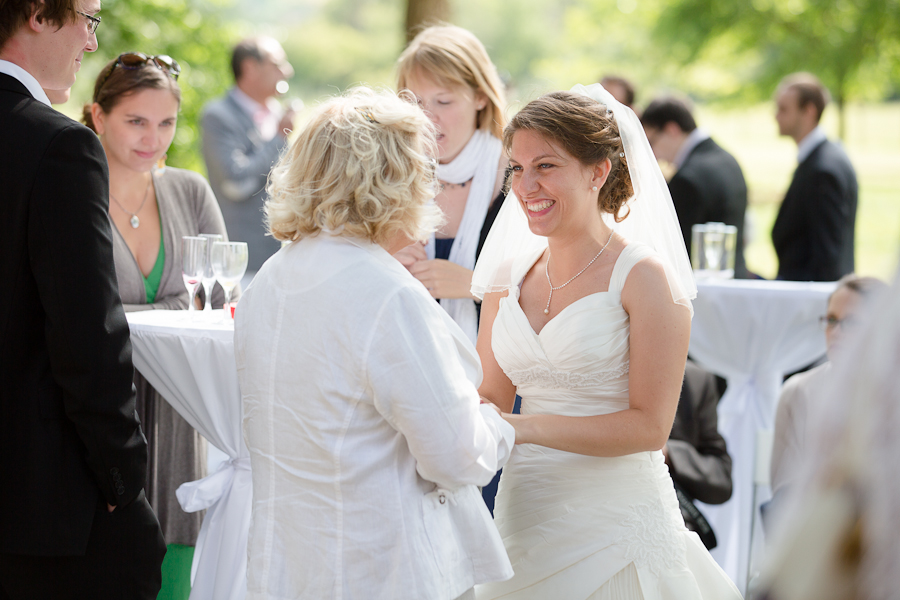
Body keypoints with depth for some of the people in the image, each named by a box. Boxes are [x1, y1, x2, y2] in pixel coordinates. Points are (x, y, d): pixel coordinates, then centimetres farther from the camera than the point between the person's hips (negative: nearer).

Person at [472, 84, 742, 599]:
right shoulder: (509, 275, 7)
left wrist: (525, 428, -21)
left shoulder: (643, 276, -10)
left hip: (618, 518, -5)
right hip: (524, 513, 5)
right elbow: (492, 398, 11)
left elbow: (649, 426, -14)